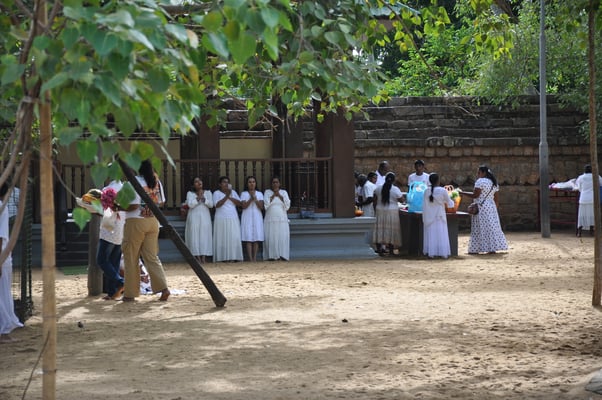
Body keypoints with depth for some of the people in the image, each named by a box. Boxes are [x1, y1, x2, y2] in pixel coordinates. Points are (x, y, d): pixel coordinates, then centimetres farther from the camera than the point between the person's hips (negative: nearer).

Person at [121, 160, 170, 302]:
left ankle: (130, 293, 9)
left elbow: (133, 205, -20)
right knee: (152, 257, 10)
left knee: (131, 259, 5)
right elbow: (161, 202, 12)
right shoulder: (156, 181, 5)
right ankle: (163, 288, -3)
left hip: (136, 222, -6)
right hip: (153, 221, 6)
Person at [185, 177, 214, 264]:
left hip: (205, 217, 2)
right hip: (194, 217, -1)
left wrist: (203, 199, -12)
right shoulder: (190, 193, 6)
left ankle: (204, 257, -7)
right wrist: (198, 198, -12)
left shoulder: (208, 192, 12)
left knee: (205, 236, -5)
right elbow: (190, 204, -9)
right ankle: (198, 257, -7)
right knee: (195, 236, -7)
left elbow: (211, 204, 0)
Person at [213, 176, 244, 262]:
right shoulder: (217, 193, 3)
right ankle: (223, 258, -9)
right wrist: (226, 196, -19)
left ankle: (234, 257, -6)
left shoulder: (233, 192, 14)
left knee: (234, 238, -5)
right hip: (221, 219, -3)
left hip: (233, 219, 3)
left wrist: (230, 197, -7)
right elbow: (217, 205, -12)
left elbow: (240, 203, 4)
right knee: (223, 239, -7)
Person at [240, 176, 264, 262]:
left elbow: (261, 207, 0)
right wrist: (251, 199, -15)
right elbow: (244, 206, -6)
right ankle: (250, 259, -12)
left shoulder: (259, 194, 11)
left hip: (257, 217, 2)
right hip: (247, 217, -2)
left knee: (257, 238, -4)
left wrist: (255, 199, -13)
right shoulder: (244, 194, 6)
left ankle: (255, 258, -3)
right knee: (248, 238, -9)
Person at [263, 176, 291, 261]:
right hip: (270, 219, -1)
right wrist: (273, 195, -5)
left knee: (283, 237, -11)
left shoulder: (284, 192, 13)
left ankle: (283, 255, -12)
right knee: (271, 237, -9)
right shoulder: (267, 192, 10)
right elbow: (266, 204, -4)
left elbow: (287, 205, 0)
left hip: (282, 219, 1)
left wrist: (279, 195, -5)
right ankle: (272, 256, -8)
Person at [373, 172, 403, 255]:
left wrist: (376, 208, 16)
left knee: (380, 230, 7)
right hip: (392, 212, -2)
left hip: (380, 211, 2)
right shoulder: (396, 189, -10)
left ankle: (379, 249, 7)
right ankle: (391, 250, 9)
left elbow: (375, 200, 5)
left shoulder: (378, 188, -1)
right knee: (391, 230, 5)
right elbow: (401, 200, -1)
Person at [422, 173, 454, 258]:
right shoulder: (443, 191, -10)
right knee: (441, 234, 5)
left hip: (429, 217, 2)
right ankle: (443, 253, 6)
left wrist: (425, 218, 13)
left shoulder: (427, 191, -4)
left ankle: (430, 253, 5)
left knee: (430, 235, 7)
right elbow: (450, 203, 0)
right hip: (439, 216, -2)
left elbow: (424, 206, 2)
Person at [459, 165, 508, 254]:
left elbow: (475, 195, -16)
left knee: (480, 228, -6)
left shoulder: (480, 181, -10)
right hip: (491, 207, 8)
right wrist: (495, 209, 20)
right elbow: (496, 199, 16)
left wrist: (462, 192, -9)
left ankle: (475, 249, -6)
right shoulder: (494, 183, 16)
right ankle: (492, 248, 6)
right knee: (491, 227, 7)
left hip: (482, 207, -8)